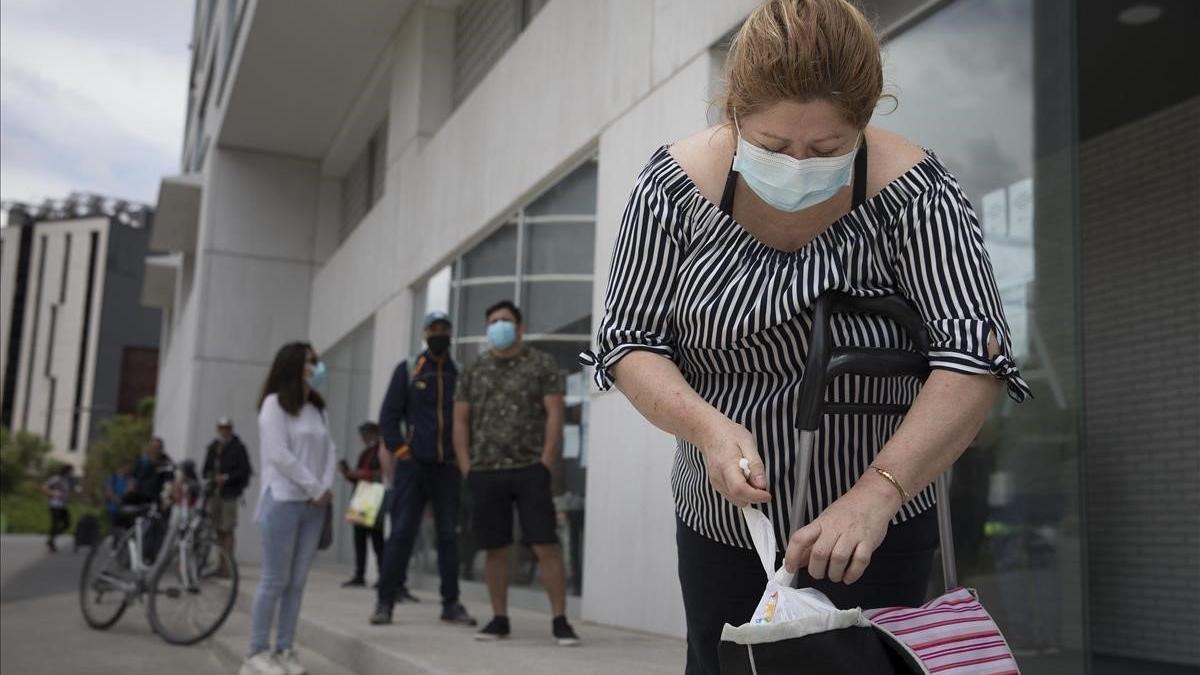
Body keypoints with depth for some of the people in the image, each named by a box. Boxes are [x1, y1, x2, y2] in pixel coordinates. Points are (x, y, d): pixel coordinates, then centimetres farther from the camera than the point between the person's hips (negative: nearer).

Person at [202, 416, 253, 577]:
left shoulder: (238, 448, -3)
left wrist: (227, 477, -17)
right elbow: (206, 468, 21)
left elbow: (245, 471, -8)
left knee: (227, 531, -8)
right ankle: (222, 564, 14)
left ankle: (227, 566, -7)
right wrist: (208, 475, 0)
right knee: (218, 530, 8)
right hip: (214, 492, 6)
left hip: (230, 493, -6)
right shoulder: (213, 447, 16)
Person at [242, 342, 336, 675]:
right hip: (283, 501, -6)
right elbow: (279, 454, -11)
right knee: (275, 581, -5)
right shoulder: (275, 403, -3)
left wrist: (326, 488, -4)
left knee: (298, 582, 4)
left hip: (314, 505, 6)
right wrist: (315, 488, -10)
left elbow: (329, 450, 13)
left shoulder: (318, 408, 18)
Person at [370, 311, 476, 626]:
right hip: (412, 466, -2)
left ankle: (451, 603, 12)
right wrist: (399, 450, -4)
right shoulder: (407, 370, 5)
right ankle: (385, 601, 5)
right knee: (401, 533, -2)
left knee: (449, 536, 5)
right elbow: (389, 414, 3)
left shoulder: (460, 374, 9)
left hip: (448, 468, 2)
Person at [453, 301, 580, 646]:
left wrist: (546, 463, -10)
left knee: (547, 546, -6)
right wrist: (467, 468, 2)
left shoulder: (542, 364, 3)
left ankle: (560, 620, -1)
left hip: (530, 471, -3)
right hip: (484, 474, 3)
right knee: (495, 548, 7)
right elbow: (460, 420, 12)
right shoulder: (474, 371, 13)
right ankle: (499, 618, 18)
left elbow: (554, 415, -3)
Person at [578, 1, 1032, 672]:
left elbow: (972, 359, -24)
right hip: (718, 526, 3)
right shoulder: (676, 184, -13)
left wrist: (877, 492, -36)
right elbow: (630, 341, -9)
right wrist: (706, 426, -27)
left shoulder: (914, 193, -19)